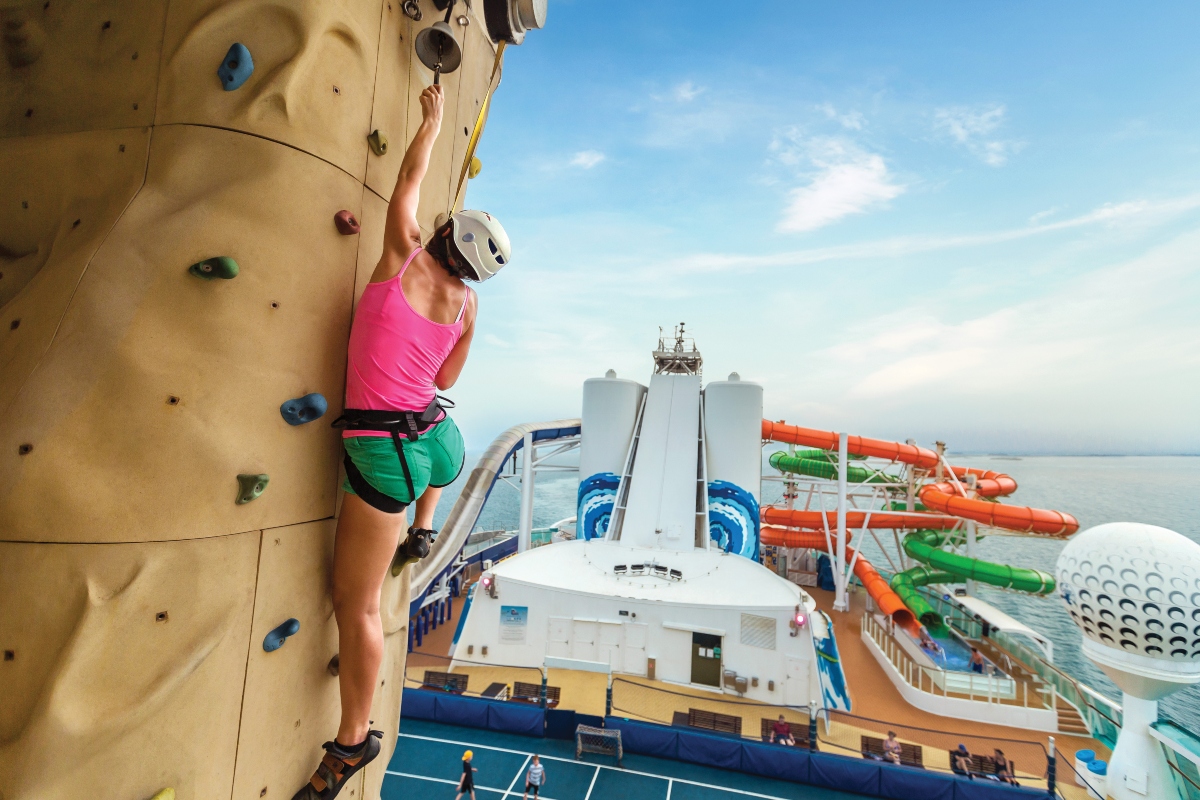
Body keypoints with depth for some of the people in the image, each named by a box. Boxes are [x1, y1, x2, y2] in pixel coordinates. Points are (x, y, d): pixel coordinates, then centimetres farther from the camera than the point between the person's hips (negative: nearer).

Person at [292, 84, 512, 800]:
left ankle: (354, 742, 23)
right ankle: (422, 531, 48)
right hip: (437, 437, 5)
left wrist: (433, 118, 27)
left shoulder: (404, 256, -5)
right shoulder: (466, 306, 4)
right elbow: (445, 380, 12)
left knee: (356, 603, 8)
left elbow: (411, 176, 13)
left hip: (384, 449, -5)